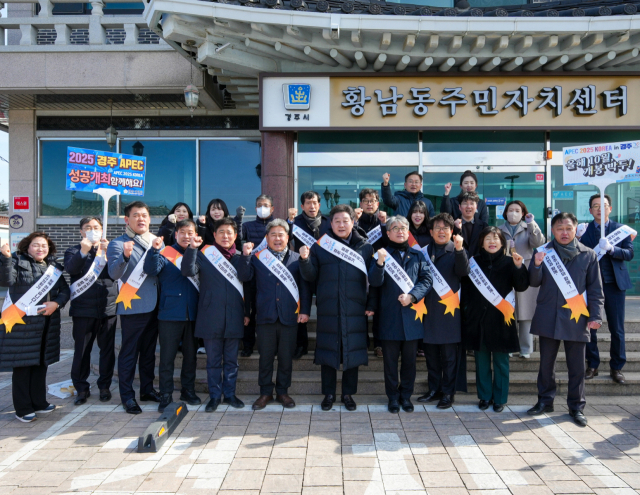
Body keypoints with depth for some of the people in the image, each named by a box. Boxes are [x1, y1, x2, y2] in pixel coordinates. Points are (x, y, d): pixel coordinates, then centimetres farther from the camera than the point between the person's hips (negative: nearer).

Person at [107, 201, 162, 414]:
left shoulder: (155, 241, 11)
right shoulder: (118, 244, -6)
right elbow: (114, 273, -21)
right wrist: (125, 256, -37)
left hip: (154, 306, 6)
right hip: (132, 307, -6)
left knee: (149, 350, 15)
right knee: (129, 352, 1)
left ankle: (147, 389, 28)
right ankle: (127, 396, 11)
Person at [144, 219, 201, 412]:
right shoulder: (165, 253, -2)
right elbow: (151, 270, -19)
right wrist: (154, 250, -34)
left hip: (193, 314, 4)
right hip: (170, 314, -4)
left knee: (191, 354, 13)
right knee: (167, 356, 2)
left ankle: (188, 390, 28)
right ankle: (166, 396, 13)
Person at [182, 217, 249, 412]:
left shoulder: (240, 258, 8)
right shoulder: (204, 255, 2)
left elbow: (247, 287, 10)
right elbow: (188, 271, -14)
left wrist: (247, 313, 7)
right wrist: (192, 248, -25)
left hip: (234, 317, 2)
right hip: (211, 317, -1)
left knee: (231, 360, 10)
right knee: (213, 360, 8)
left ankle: (230, 394, 24)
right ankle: (214, 395, 20)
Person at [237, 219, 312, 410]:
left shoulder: (297, 259, 6)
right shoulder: (258, 258, 6)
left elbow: (305, 287, 5)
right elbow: (244, 277, -6)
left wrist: (305, 310, -2)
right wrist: (245, 256, -17)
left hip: (289, 317, 0)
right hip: (266, 316, 0)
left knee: (286, 357, 9)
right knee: (265, 357, 8)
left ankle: (283, 392, 25)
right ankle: (265, 392, 23)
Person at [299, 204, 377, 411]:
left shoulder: (365, 247, 5)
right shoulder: (320, 246, 4)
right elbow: (310, 276, 3)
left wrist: (372, 305, -2)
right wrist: (305, 259, -16)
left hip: (355, 311, 0)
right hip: (328, 310, 0)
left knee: (353, 352, 7)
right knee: (328, 351, 6)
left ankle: (348, 394, 24)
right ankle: (329, 394, 22)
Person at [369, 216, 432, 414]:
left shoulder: (418, 256, 9)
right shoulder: (384, 254, 4)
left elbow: (426, 280, 2)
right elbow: (375, 282, -7)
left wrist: (412, 296, -13)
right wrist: (380, 263, -24)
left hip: (412, 315, 2)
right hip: (389, 317, -1)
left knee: (409, 359, 10)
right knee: (390, 359, 7)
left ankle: (406, 395, 25)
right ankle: (392, 396, 20)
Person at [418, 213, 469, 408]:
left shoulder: (456, 251, 2)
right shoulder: (425, 251, 10)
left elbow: (463, 272, -15)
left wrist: (459, 250, -28)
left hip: (449, 308, -3)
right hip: (428, 309, 4)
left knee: (449, 354, 3)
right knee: (431, 352, 11)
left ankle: (447, 392, 14)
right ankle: (434, 389, 24)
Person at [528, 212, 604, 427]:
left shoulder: (588, 255, 3)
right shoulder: (543, 252, 2)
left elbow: (595, 289, 4)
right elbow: (534, 282, -1)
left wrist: (596, 316, -4)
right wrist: (537, 265, -20)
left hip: (576, 319, 0)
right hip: (548, 318, 1)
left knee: (577, 366, 6)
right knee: (546, 363, 11)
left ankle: (576, 406, 20)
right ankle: (545, 401, 25)